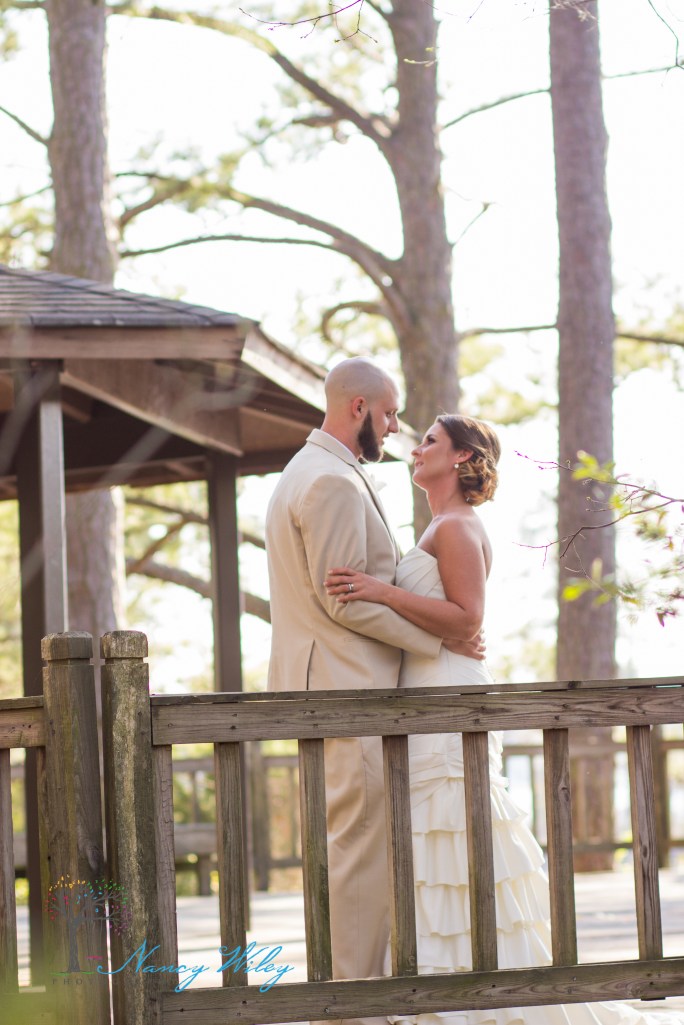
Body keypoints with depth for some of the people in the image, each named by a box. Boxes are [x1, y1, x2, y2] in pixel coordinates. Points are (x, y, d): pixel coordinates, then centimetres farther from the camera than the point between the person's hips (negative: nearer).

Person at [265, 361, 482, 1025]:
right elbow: (345, 599, -18)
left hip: (332, 686, 11)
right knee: (359, 846, -10)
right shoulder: (334, 482, -14)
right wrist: (435, 637, -10)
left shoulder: (308, 473, 21)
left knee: (349, 845, 13)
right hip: (344, 687, -11)